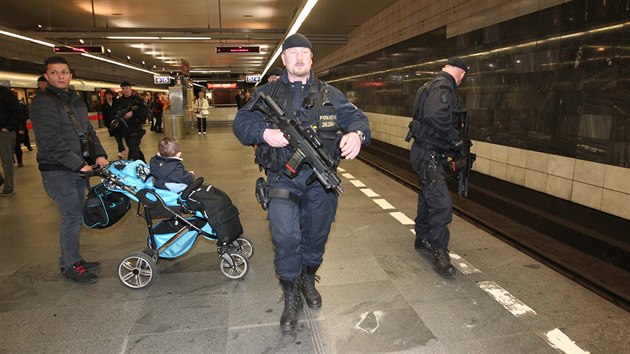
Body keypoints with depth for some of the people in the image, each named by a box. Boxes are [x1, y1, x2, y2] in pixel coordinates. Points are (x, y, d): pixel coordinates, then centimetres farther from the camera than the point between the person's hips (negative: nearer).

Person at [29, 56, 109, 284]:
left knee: (76, 215, 12)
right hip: (57, 170, -8)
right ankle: (70, 265, 8)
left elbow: (88, 131, 16)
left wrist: (99, 154, 1)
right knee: (72, 216, -6)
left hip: (79, 168, 8)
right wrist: (79, 164, -20)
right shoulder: (43, 102, -12)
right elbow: (51, 141, -19)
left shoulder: (76, 100, 14)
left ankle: (72, 259, 25)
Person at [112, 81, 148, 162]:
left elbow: (144, 110, -11)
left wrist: (132, 113, -20)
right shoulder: (118, 101, 13)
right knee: (133, 148, 14)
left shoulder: (137, 99, -1)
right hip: (124, 128, 6)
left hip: (135, 126, -6)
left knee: (133, 148, -16)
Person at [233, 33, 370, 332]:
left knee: (316, 236, 14)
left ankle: (308, 280, 42)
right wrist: (264, 133, -20)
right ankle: (291, 298, 13)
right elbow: (241, 122, 3)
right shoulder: (266, 92, 7)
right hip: (282, 178, -2)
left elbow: (355, 117, 2)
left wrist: (356, 133, -23)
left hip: (320, 180, 2)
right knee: (285, 237, -9)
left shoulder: (330, 94, 9)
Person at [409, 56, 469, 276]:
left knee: (428, 198, 20)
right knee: (441, 204, -12)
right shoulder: (443, 86, -15)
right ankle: (439, 252, -4)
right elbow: (435, 114, -33)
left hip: (429, 153, 11)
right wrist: (454, 136, -19)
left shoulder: (436, 85, 17)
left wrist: (451, 139, 15)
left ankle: (423, 239, 34)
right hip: (428, 154, -11)